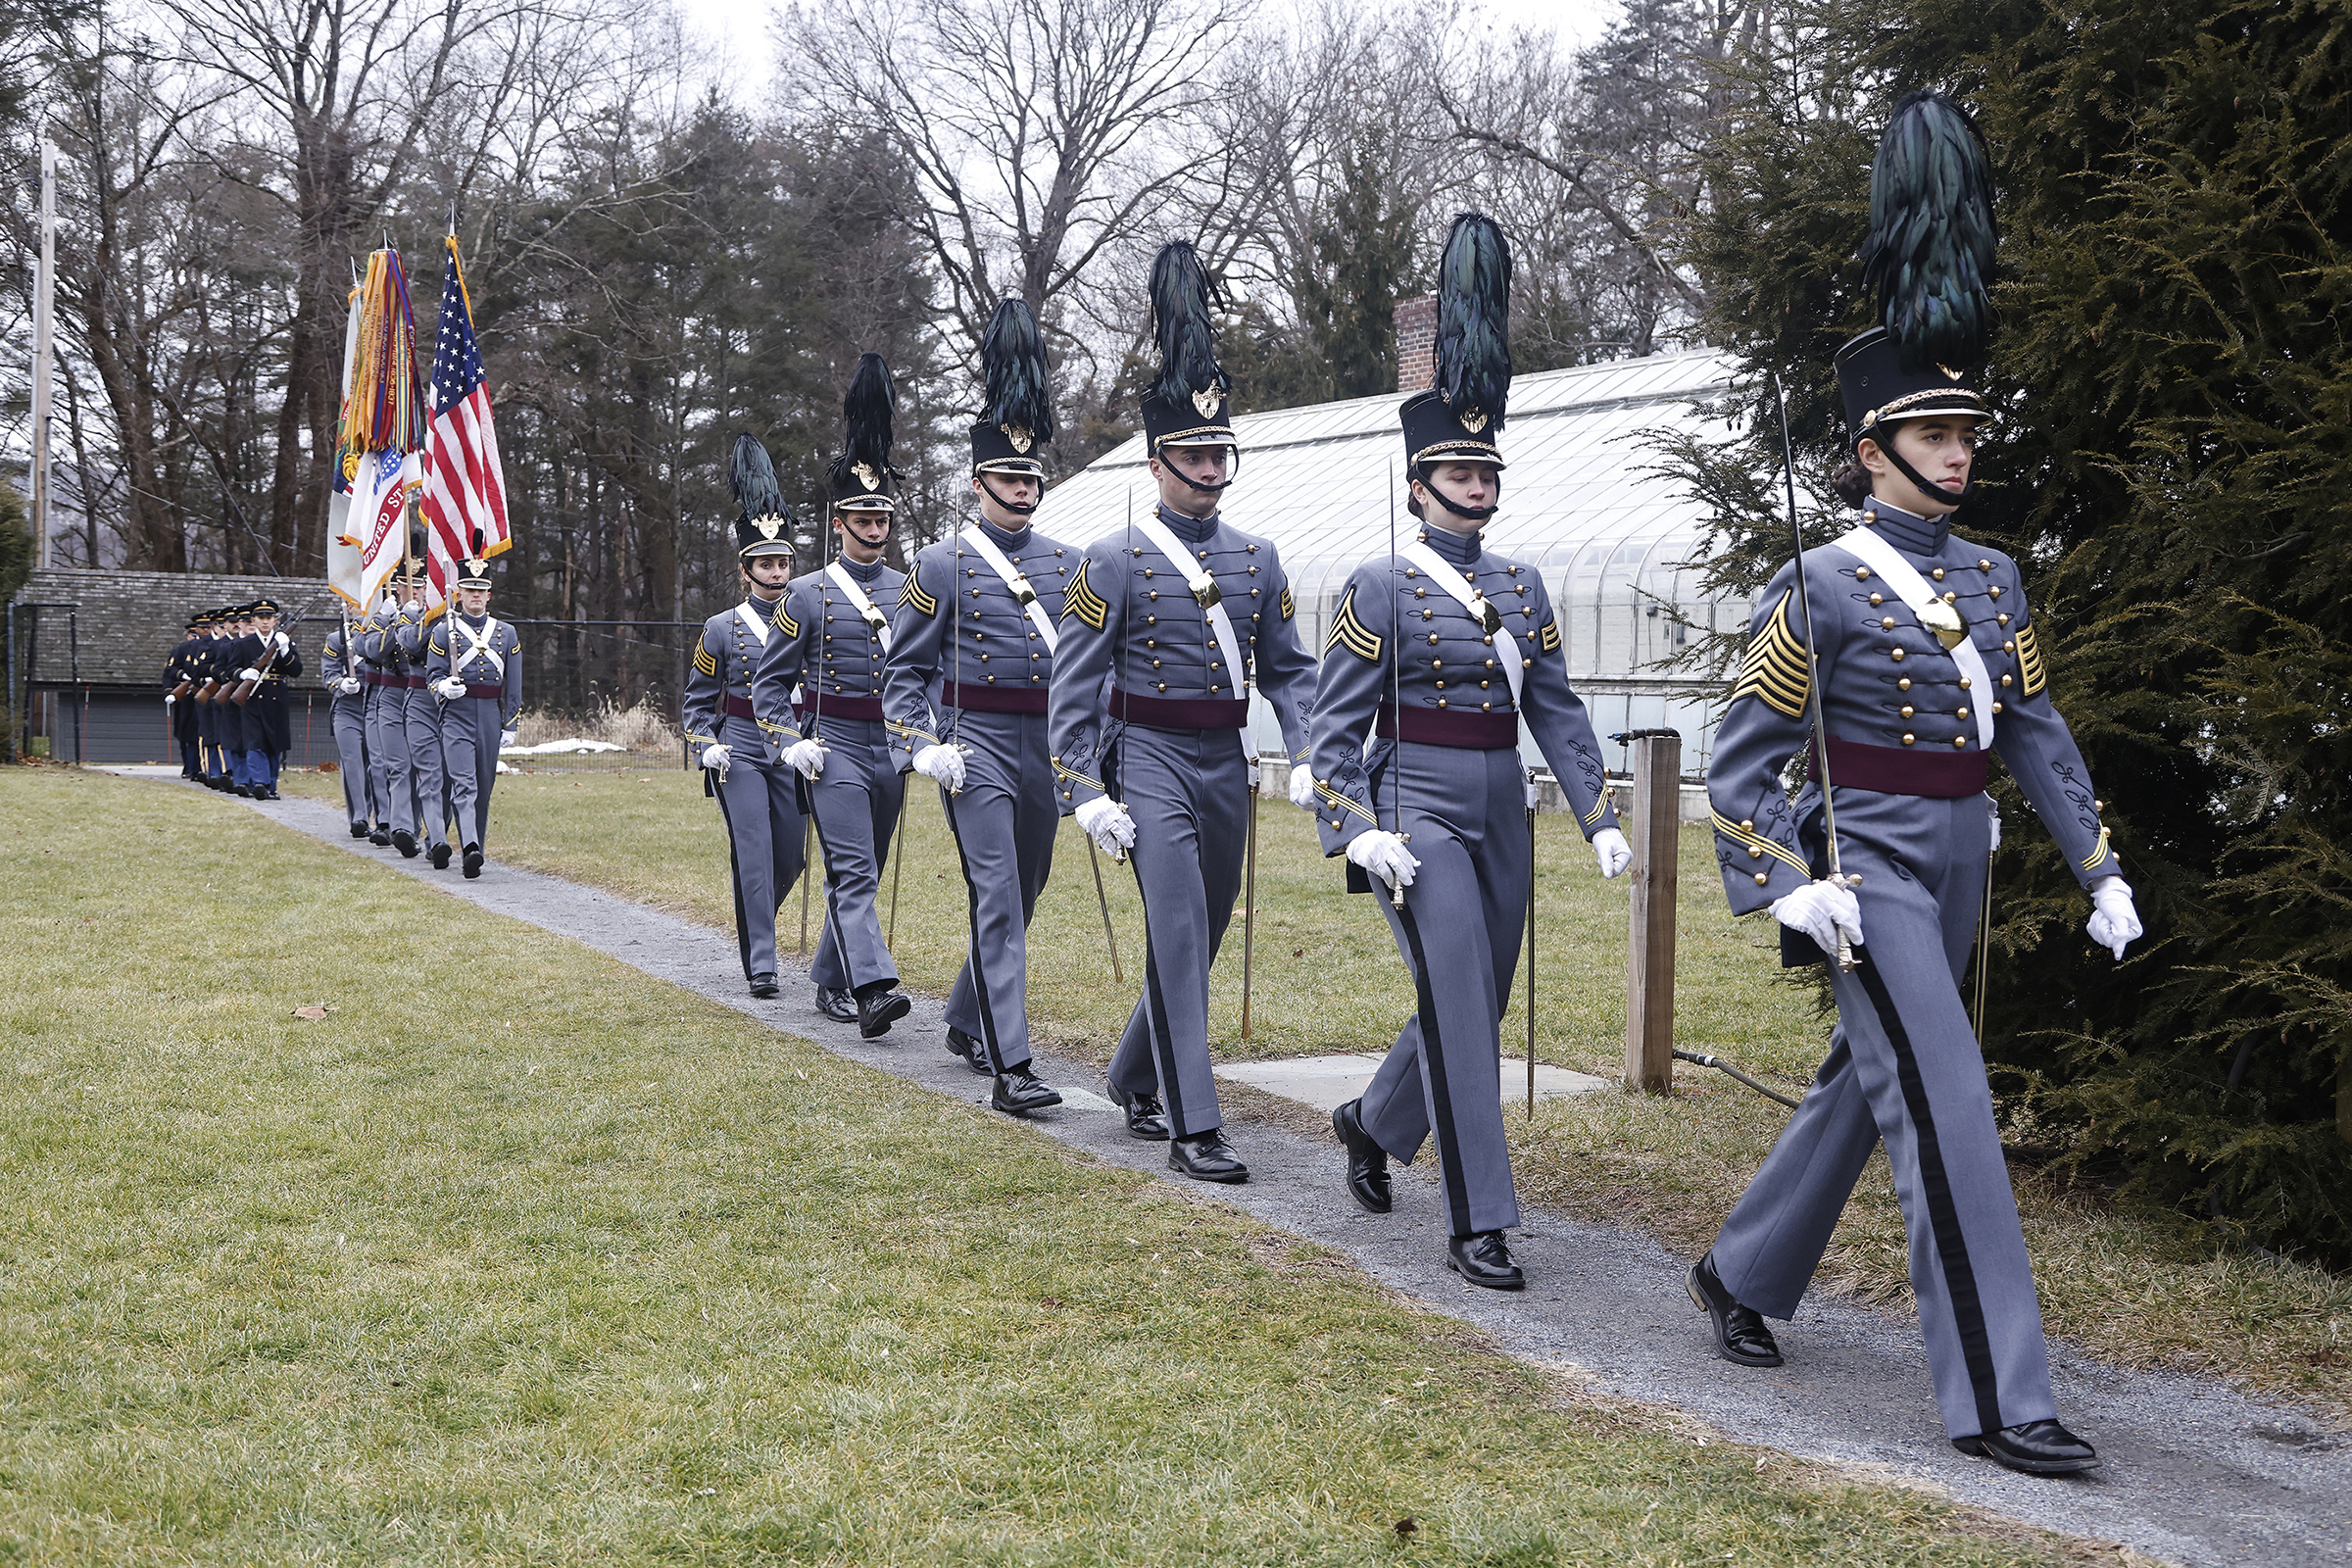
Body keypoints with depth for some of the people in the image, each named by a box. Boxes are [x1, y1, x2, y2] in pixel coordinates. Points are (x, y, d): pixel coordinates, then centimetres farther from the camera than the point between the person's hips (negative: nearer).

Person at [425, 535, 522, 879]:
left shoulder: (507, 633, 11)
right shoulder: (444, 631, 4)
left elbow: (514, 685, 11)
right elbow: (433, 674, 2)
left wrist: (510, 725, 6)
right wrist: (443, 687, -21)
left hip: (491, 717, 3)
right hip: (457, 715, -3)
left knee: (483, 788, 8)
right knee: (463, 784, -18)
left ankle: (474, 852, 21)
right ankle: (470, 849, -32)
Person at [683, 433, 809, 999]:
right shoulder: (722, 629, 2)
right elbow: (697, 701, 9)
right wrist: (708, 745, -7)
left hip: (793, 753, 3)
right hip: (739, 753, -3)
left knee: (790, 858, 7)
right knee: (754, 853, -12)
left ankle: (754, 923, 37)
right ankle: (760, 963, -9)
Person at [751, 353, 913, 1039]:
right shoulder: (808, 594, 0)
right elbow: (769, 682, 4)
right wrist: (792, 743, -9)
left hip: (892, 748, 4)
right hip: (833, 747, -4)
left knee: (863, 874, 12)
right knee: (853, 872, -15)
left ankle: (831, 982, 25)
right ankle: (873, 989, -25)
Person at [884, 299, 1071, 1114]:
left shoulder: (1066, 563, 11)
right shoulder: (941, 565, -2)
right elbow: (904, 670, 0)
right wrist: (923, 745, -13)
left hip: (1047, 749, 5)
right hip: (977, 751, -5)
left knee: (1019, 900, 16)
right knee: (996, 901, -12)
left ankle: (966, 1022, 37)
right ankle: (1010, 1068, -14)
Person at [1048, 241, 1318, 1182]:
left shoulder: (1257, 559, 9)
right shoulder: (1115, 562, -5)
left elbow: (1287, 668, 11)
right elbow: (1074, 688, -6)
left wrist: (1310, 755, -5)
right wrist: (1087, 794, -13)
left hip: (1227, 767, 6)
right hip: (1151, 762, -6)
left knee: (1200, 939, 14)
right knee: (1179, 936, -13)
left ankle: (1134, 1079, 36)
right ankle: (1192, 1128, -11)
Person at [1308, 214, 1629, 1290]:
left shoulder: (1522, 588, 11)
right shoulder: (1378, 588, -5)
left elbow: (1558, 711, 12)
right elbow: (1335, 726, -6)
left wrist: (1598, 816, 4)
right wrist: (1356, 832, -16)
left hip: (1503, 821, 6)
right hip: (1419, 818, -6)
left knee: (1474, 1008, 14)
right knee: (1460, 1009, -12)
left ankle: (1371, 1125, 41)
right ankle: (1478, 1226, -6)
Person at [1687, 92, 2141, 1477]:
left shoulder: (1994, 582, 9)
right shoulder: (1820, 591, -10)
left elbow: (2039, 735, 13)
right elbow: (1741, 761, -8)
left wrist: (2101, 868, 6)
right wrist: (1785, 883, -18)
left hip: (1960, 867, 7)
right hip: (1873, 871, -7)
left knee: (1860, 1090, 17)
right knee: (1948, 1115, -11)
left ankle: (1742, 1275, 37)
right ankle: (1997, 1398, -5)